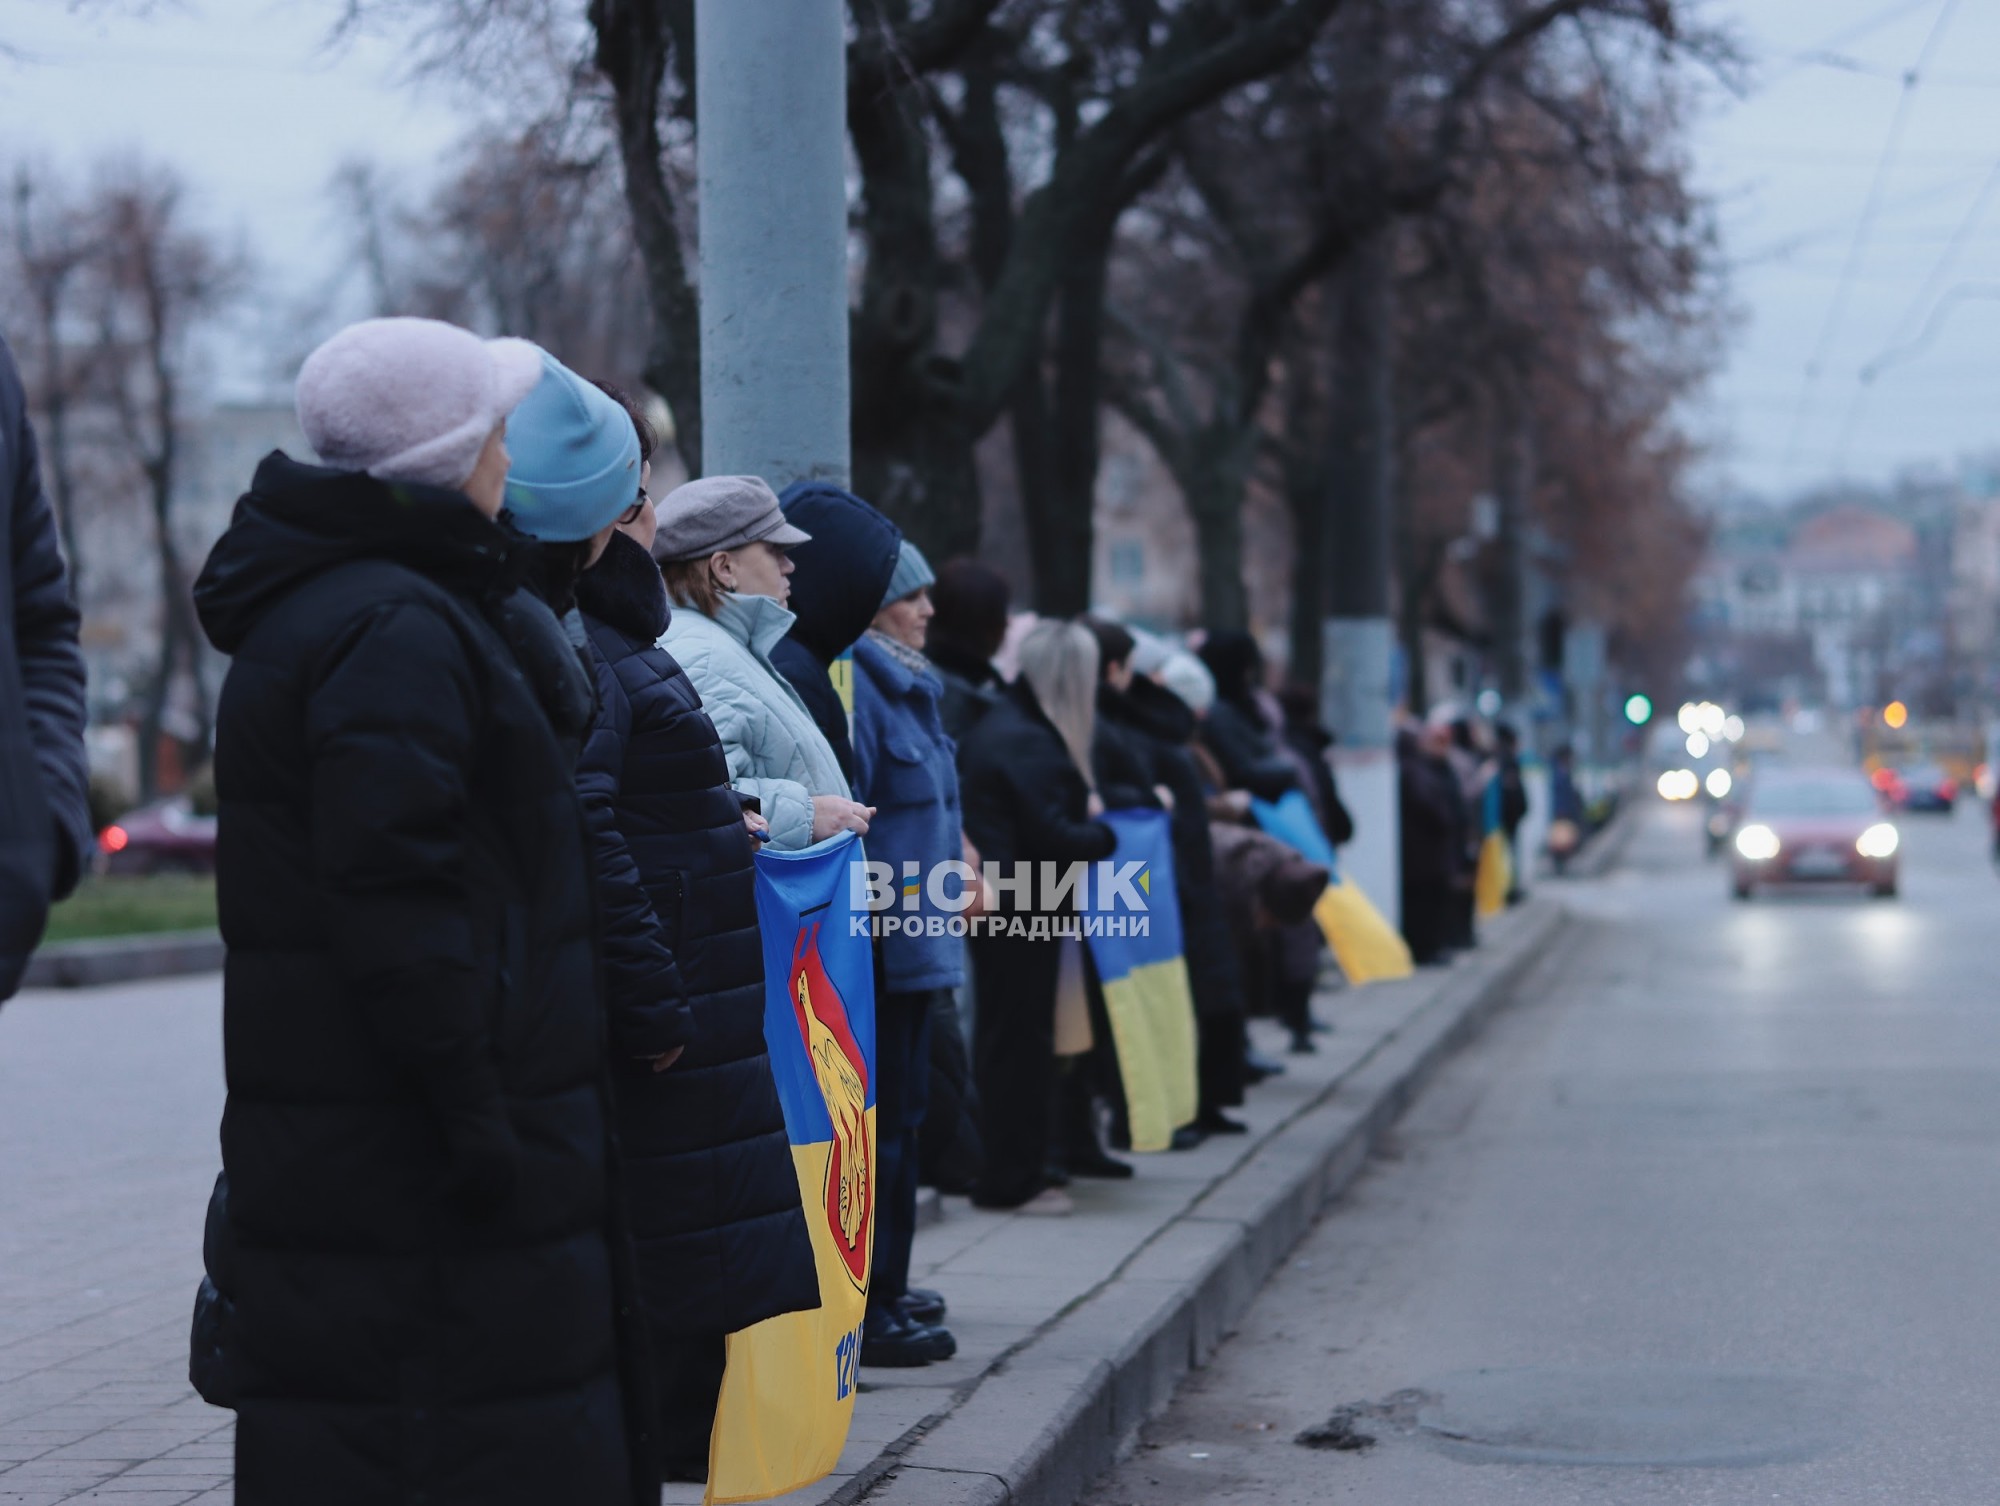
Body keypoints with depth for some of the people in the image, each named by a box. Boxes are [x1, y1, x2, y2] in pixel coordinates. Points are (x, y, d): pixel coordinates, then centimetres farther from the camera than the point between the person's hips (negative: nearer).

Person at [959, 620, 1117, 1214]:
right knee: (1019, 1041, -3)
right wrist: (1108, 833, -3)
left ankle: (1015, 1171, 20)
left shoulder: (1006, 725, 14)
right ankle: (1013, 1180, 3)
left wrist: (1088, 808, 4)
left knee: (1009, 1039, 13)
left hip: (1004, 907, 10)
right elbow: (1052, 836, -18)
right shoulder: (1027, 741, -18)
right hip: (1019, 911, -10)